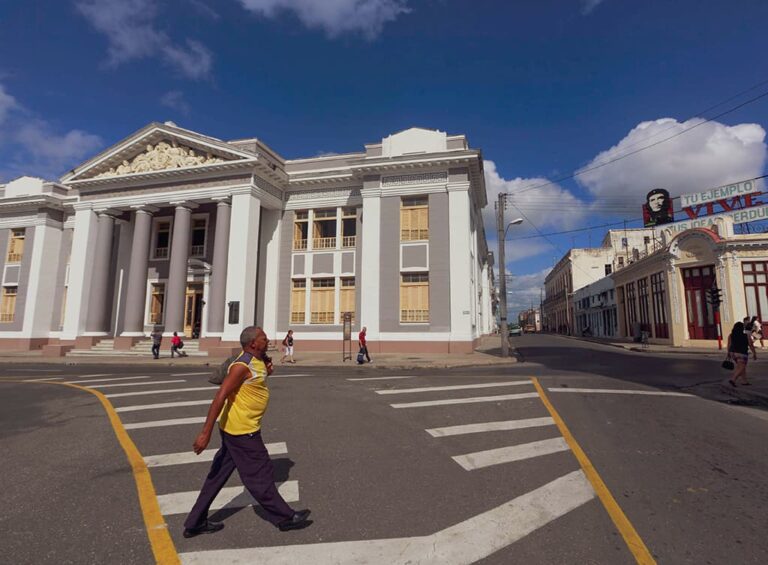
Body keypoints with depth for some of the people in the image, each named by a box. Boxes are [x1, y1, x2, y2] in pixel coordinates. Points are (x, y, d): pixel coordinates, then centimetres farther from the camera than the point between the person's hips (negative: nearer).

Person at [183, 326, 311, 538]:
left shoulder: (257, 361, 5)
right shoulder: (242, 366, -23)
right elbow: (219, 398, -25)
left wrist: (267, 370, 1)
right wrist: (206, 433, -26)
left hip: (236, 429, 10)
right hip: (241, 430, -9)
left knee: (218, 475, 18)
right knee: (261, 477, 5)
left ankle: (195, 523, 30)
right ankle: (285, 518, 19)